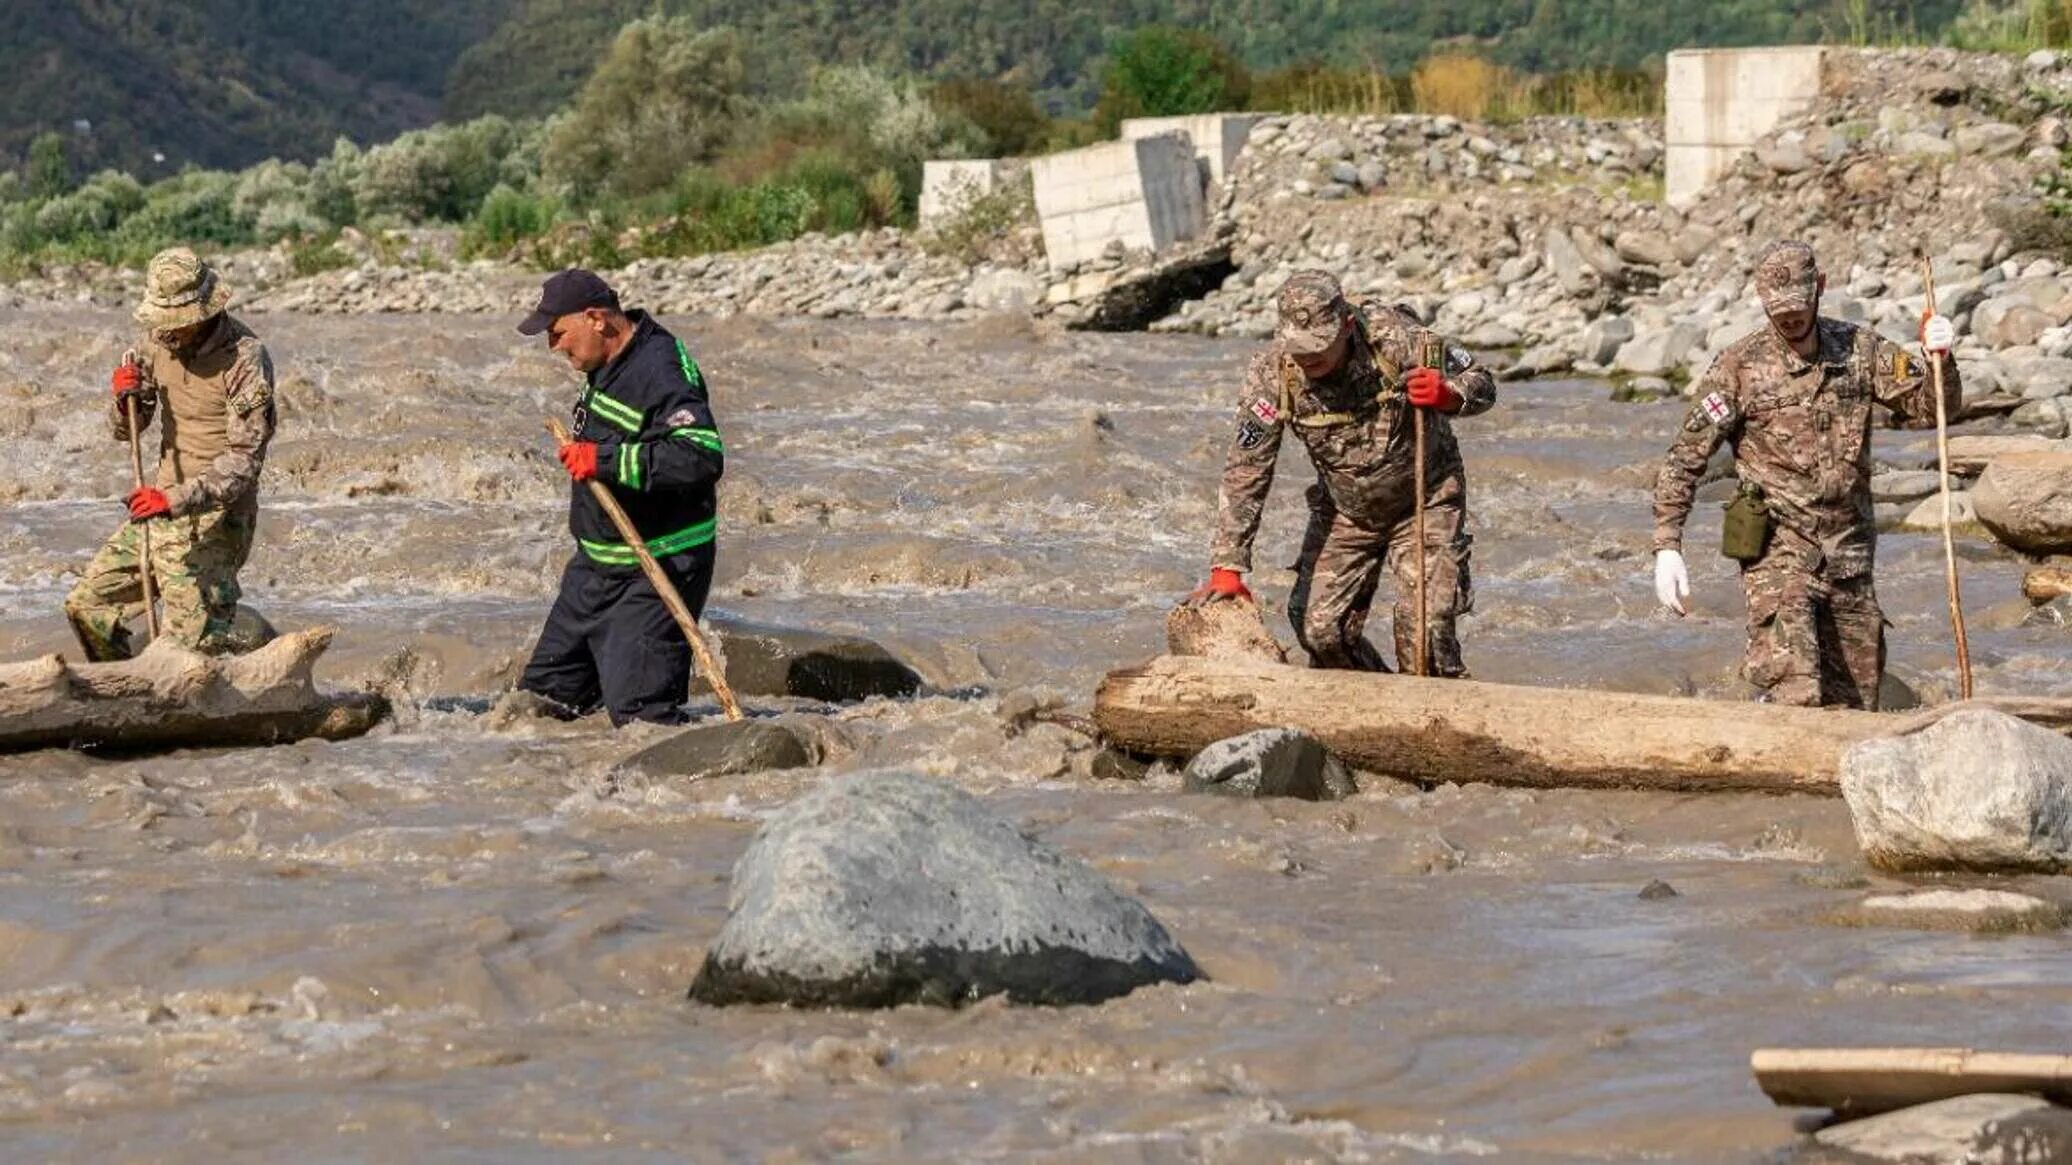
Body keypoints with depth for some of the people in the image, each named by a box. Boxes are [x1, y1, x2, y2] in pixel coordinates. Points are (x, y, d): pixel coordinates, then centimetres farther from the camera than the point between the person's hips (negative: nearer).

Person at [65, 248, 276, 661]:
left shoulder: (245, 359, -18)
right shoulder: (159, 341, 2)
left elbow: (244, 460, -21)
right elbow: (126, 429, 12)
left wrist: (176, 500, -32)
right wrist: (124, 397, -12)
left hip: (215, 517, -7)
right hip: (163, 506, 7)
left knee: (188, 640, -14)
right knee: (87, 606, 7)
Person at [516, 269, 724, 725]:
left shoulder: (661, 372, -23)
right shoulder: (610, 364, 9)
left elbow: (702, 457, -36)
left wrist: (607, 461, -34)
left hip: (654, 573, -10)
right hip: (596, 565, 10)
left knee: (637, 711, -15)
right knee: (547, 693, 13)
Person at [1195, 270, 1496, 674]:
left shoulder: (1394, 337, -26)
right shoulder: (1272, 373, -22)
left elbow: (1481, 383, -12)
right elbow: (1245, 473, -19)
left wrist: (1447, 395, -37)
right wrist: (1228, 568, -24)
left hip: (1424, 503, -3)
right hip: (1344, 512, 3)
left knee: (1425, 625, -17)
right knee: (1319, 629, -1)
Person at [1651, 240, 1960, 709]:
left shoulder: (1860, 350, 5)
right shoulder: (1739, 366, -5)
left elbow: (1928, 408, 7)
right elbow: (1685, 459, -5)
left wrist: (1938, 360, -15)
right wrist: (1667, 547, -13)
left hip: (1848, 555, 4)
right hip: (1777, 551, -4)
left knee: (1854, 705, 9)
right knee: (1795, 696, -22)